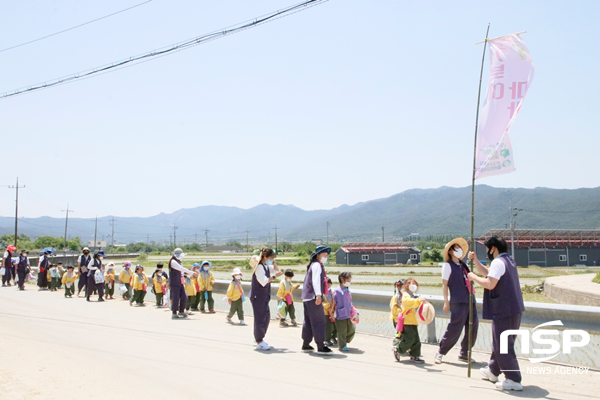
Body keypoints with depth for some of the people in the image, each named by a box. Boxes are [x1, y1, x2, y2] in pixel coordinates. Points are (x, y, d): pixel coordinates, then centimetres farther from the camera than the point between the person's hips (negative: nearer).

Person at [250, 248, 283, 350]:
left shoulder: (267, 267, 13)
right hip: (258, 296, -10)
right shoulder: (259, 267, -15)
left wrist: (273, 262, 6)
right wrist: (274, 276, -17)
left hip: (264, 296, 10)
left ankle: (259, 337, 29)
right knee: (260, 318, -7)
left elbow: (277, 270, 18)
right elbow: (263, 281, -23)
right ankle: (259, 343, -3)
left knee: (267, 317, 15)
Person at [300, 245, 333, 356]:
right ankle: (320, 347, -8)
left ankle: (305, 345, 23)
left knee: (308, 322, 15)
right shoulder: (317, 265, -11)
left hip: (307, 298, 11)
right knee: (319, 322, -8)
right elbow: (316, 280, -25)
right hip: (313, 297, -11)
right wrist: (318, 295, -35)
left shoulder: (317, 265, 22)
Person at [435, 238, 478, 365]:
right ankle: (440, 353, 6)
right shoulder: (448, 265, 0)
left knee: (472, 327, 6)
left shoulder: (462, 265, 19)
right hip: (458, 302, -7)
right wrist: (446, 302, -10)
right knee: (454, 329, -8)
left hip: (470, 300, 7)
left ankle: (464, 354, 19)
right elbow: (444, 284, -4)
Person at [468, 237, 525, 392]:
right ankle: (493, 371, 35)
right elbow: (488, 273, 26)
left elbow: (490, 284, -23)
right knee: (499, 342, 22)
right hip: (514, 308, 11)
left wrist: (473, 277, -9)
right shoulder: (509, 260, 17)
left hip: (503, 310, -11)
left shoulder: (498, 262, -16)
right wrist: (475, 260, 19)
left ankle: (514, 380, -3)